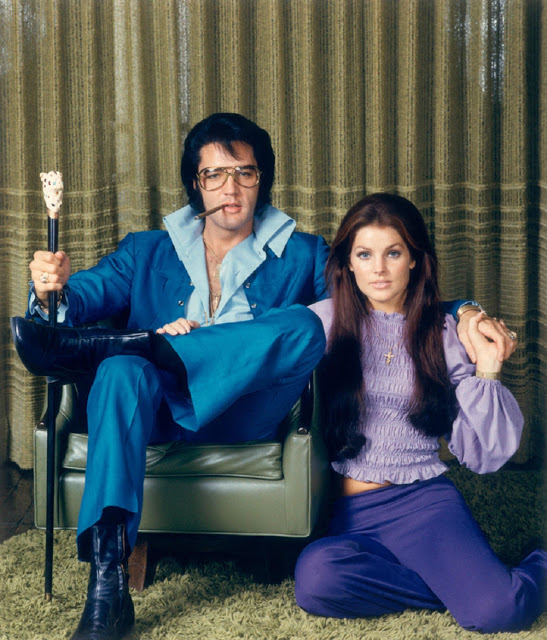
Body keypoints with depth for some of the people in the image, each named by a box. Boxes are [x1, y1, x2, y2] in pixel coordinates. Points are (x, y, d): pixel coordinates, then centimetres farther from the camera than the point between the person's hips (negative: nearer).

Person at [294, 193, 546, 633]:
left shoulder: (443, 332, 8)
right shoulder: (323, 322, 6)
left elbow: (485, 455, 7)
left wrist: (486, 369, -3)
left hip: (423, 498, -1)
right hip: (346, 511, 1)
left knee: (497, 610, -28)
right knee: (316, 577, -34)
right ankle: (461, 579, -11)